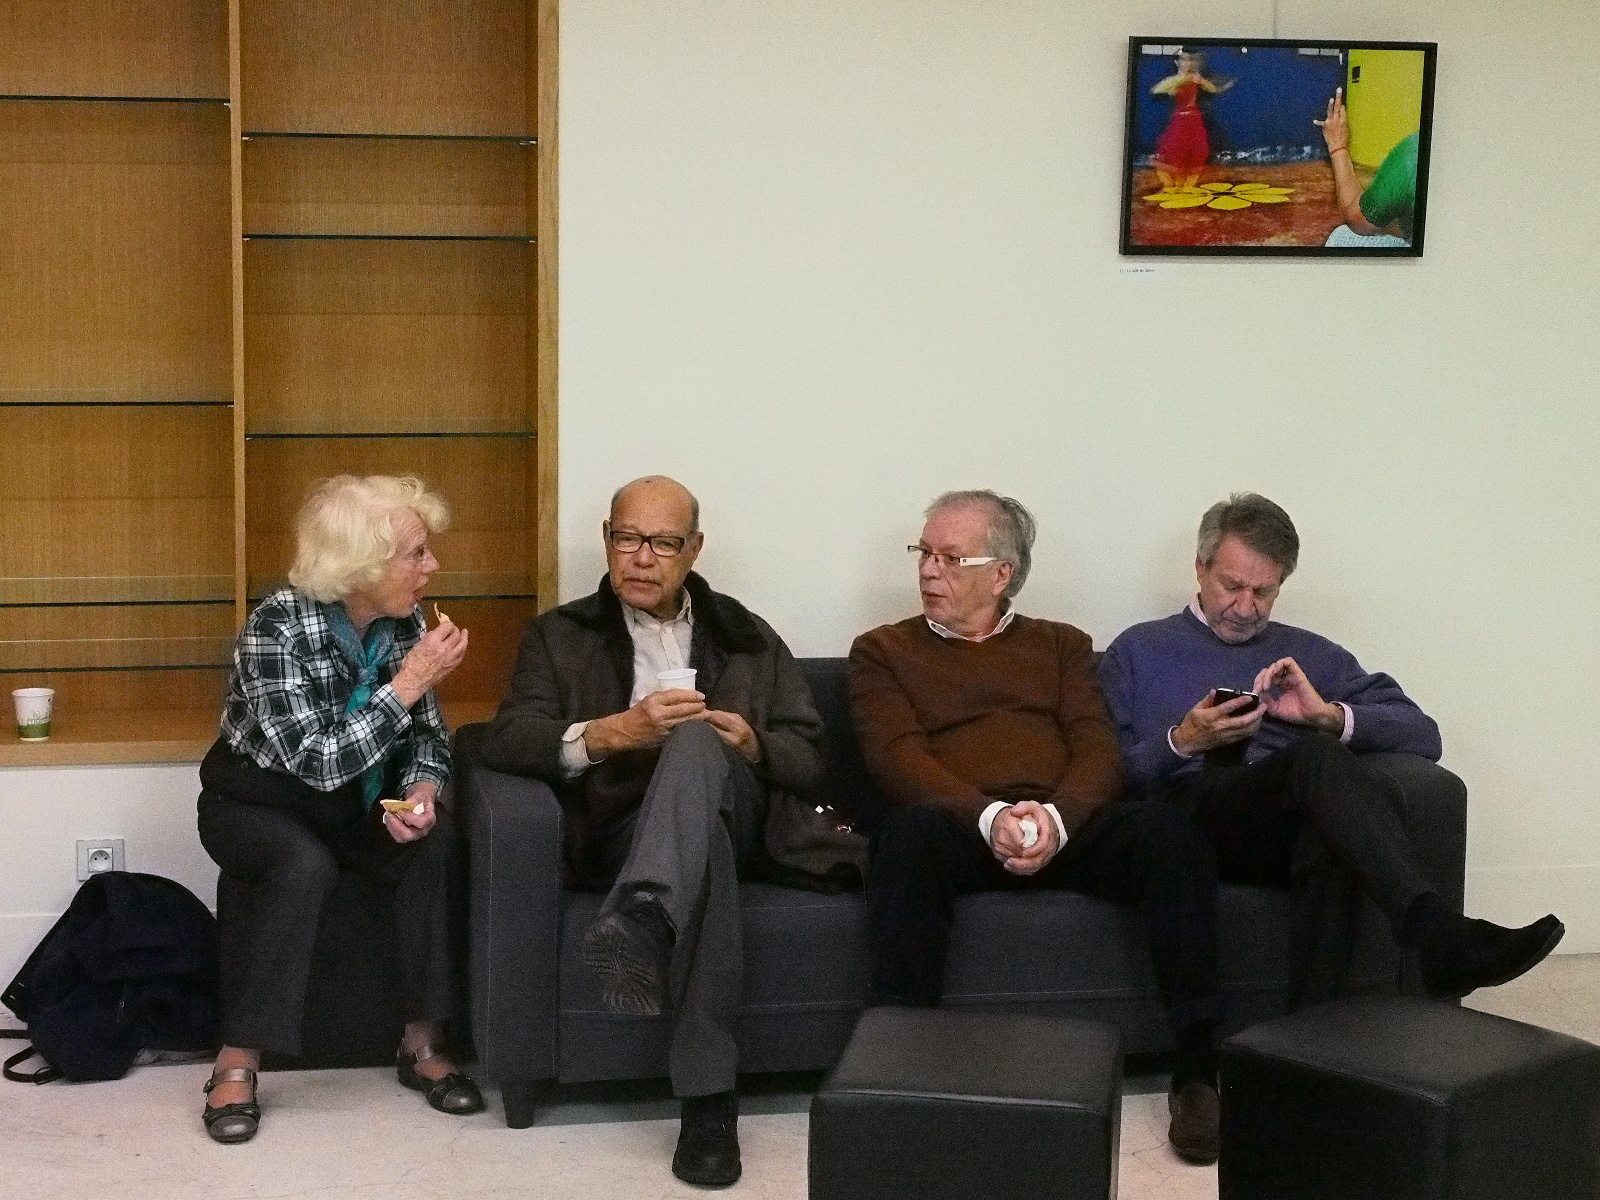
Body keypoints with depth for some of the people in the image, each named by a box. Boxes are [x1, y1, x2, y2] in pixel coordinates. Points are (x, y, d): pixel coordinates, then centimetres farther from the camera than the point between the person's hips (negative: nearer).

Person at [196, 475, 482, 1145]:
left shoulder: (405, 624, -8)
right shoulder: (278, 627, -26)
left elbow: (428, 736, 0)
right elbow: (318, 761, -31)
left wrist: (420, 793, -22)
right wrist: (410, 682, -31)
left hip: (350, 805, 5)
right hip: (258, 804, -5)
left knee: (434, 839, -25)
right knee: (305, 865, -36)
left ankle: (421, 1042, -14)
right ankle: (237, 1063, -23)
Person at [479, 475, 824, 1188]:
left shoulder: (748, 637, 22)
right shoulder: (559, 636, 17)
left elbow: (809, 761, 14)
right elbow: (506, 742, -2)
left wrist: (750, 744, -11)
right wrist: (609, 733, -19)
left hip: (729, 819, 1)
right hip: (617, 837, -1)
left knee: (697, 740, -35)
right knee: (704, 847, -39)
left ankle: (639, 923, -60)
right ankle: (708, 1096, -46)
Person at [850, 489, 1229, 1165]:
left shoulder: (1062, 646, 24)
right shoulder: (883, 651, 18)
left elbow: (1099, 751, 9)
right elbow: (898, 758, 0)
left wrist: (1055, 819, -15)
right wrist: (989, 817, -18)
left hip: (1067, 827, 2)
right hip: (961, 829, -2)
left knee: (1166, 830, -28)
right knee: (909, 833, -37)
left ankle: (1196, 1068, -23)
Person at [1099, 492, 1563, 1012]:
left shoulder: (1313, 656, 28)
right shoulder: (1137, 652, 22)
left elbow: (1423, 735, 17)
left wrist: (1327, 715, 0)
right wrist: (1182, 741, -7)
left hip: (1293, 830, 3)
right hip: (1188, 820, -3)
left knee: (1328, 837, -39)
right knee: (1319, 759, -35)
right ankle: (1436, 935, -51)